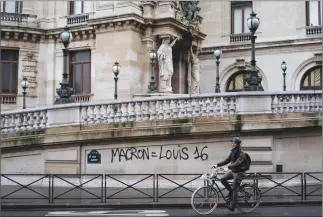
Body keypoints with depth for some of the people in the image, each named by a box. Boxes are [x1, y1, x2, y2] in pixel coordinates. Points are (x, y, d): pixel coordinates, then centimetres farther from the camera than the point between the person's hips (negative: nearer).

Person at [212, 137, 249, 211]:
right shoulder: (232, 152, 6)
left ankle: (232, 206, -6)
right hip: (232, 171, 8)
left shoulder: (241, 154, -18)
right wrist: (217, 165, -3)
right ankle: (230, 191, 12)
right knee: (222, 179, -9)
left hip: (239, 172, -8)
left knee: (234, 189, -9)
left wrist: (228, 167, -44)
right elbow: (227, 160, 8)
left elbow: (238, 163, -32)